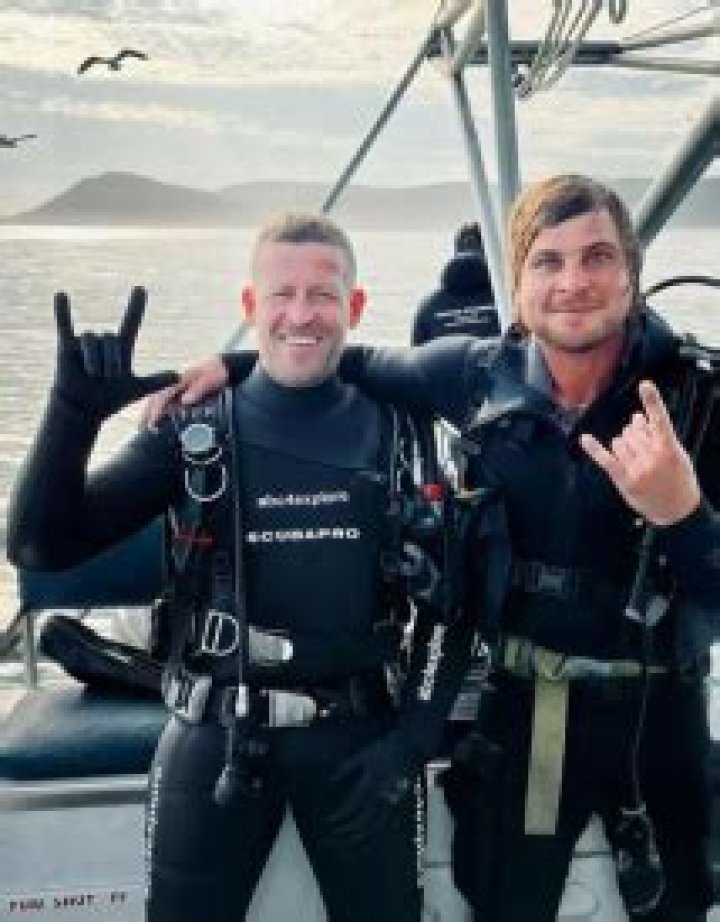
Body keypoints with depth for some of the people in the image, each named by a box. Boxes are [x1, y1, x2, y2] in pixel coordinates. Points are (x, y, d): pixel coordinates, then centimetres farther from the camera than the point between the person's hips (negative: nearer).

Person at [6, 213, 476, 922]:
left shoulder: (394, 432, 0)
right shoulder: (192, 428, -3)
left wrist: (415, 734, -4)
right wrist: (76, 407, -24)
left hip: (358, 735, 1)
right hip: (215, 735, 0)